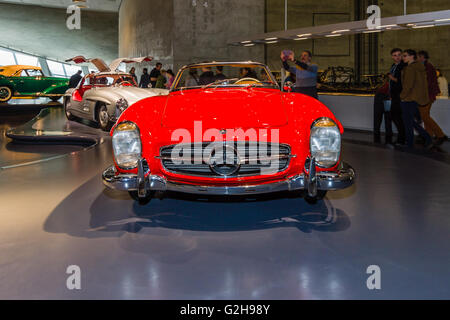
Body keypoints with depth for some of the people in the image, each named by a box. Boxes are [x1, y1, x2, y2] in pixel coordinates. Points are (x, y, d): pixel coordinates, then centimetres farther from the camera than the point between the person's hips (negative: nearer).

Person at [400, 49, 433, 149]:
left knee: (408, 123, 0)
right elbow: (424, 84, 18)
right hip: (417, 99, 10)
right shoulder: (420, 68, 13)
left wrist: (402, 96, -11)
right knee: (412, 121, 18)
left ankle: (410, 145, 6)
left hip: (409, 99, -10)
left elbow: (408, 84, -21)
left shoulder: (410, 68, -16)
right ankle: (428, 139, 11)